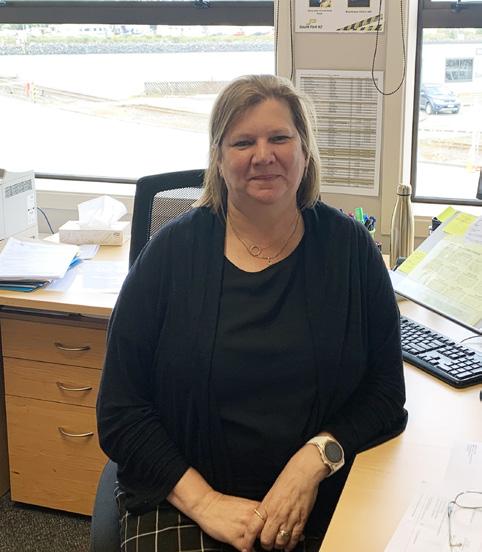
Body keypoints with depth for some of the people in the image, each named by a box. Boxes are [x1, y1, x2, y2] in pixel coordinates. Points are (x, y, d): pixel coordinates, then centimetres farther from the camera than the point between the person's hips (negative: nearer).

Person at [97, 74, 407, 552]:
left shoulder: (349, 248, 2)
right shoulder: (173, 252, -2)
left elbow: (385, 389, 2)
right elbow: (120, 412, -2)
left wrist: (315, 460, -14)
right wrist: (202, 500, -12)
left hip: (321, 500, 1)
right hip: (181, 499, 0)